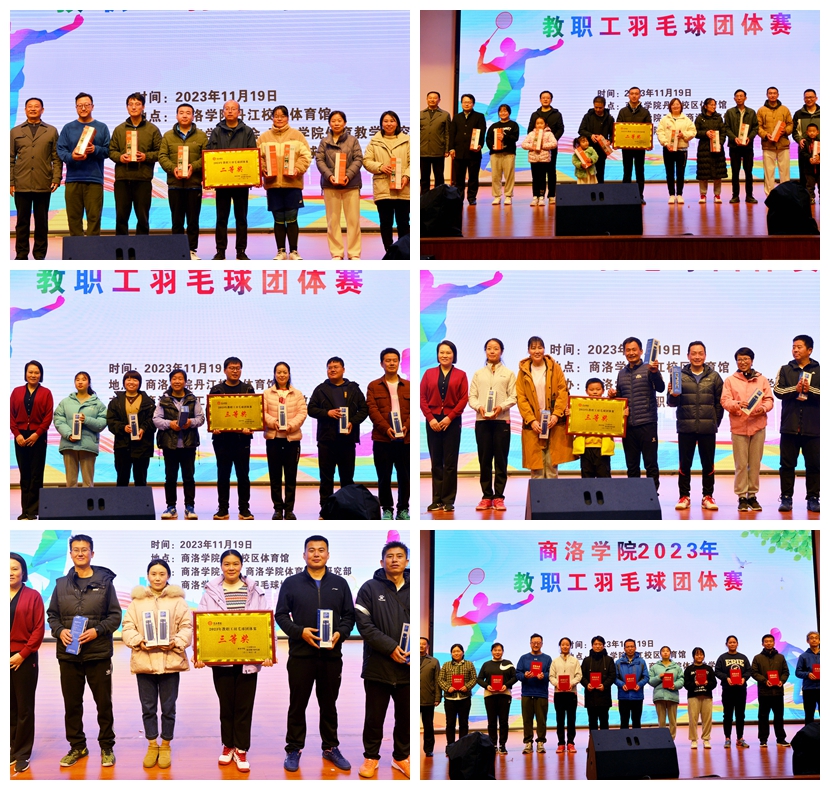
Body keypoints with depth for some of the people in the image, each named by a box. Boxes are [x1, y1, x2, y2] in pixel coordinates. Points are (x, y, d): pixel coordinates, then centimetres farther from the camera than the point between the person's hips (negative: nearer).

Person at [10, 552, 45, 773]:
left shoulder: (33, 596, -1)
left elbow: (38, 630, -4)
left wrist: (22, 654, -10)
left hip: (24, 659, -2)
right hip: (6, 658, 2)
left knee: (24, 708, 2)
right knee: (9, 707, 3)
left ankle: (22, 754, 11)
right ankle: (12, 749, 15)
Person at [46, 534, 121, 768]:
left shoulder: (105, 582, 0)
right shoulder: (61, 584, 6)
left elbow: (115, 615, 0)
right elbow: (52, 614, 12)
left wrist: (97, 631, -14)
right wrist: (59, 631, -7)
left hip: (98, 653, -2)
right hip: (68, 654, 2)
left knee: (104, 702, 5)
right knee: (72, 703, 10)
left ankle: (107, 746, 18)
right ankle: (77, 746, 24)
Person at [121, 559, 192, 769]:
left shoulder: (178, 600, 2)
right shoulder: (137, 600, 5)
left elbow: (187, 627, -1)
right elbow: (127, 628, 2)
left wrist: (176, 642, -17)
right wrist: (139, 641, -15)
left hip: (170, 662, -1)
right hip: (144, 661, 1)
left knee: (168, 708, 8)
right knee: (148, 707, 11)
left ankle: (165, 746, 23)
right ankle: (152, 745, 25)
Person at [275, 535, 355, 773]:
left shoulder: (340, 584, 7)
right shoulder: (291, 583, 1)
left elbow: (349, 615, 8)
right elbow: (281, 615, 0)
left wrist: (341, 633, -11)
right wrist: (300, 631, -15)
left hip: (332, 655, 2)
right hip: (300, 654, -2)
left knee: (329, 705, 12)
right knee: (298, 704, 5)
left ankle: (331, 748, 23)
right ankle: (294, 749, 15)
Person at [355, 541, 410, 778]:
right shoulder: (370, 588, -1)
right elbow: (364, 625, -8)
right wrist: (390, 647, -17)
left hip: (408, 666, 2)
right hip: (378, 665, -2)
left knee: (405, 716, 13)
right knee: (374, 716, 8)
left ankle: (401, 757, 30)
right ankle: (371, 757, 24)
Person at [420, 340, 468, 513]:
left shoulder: (460, 375, 5)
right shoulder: (429, 373, 9)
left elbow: (464, 399, -2)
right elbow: (422, 398, 4)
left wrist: (450, 417, -11)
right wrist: (430, 418, -7)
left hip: (452, 421, -2)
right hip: (433, 421, 2)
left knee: (450, 462, 0)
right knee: (436, 462, 5)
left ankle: (448, 500, 5)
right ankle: (437, 500, 9)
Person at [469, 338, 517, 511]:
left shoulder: (508, 373, 9)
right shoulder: (478, 374, 14)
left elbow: (513, 397, 1)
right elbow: (471, 396, 8)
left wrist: (501, 407, -15)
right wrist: (479, 407, -11)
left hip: (502, 420, -2)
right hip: (482, 420, 2)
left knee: (501, 459, -2)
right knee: (484, 459, 1)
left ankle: (498, 497, 2)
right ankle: (486, 496, 6)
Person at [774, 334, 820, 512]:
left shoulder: (819, 371, 4)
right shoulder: (785, 370, 8)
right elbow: (777, 391, -3)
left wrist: (810, 390, -17)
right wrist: (795, 389, -17)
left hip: (812, 427, -1)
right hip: (789, 426, 1)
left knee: (814, 464, 5)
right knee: (787, 464, 4)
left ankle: (813, 498, 12)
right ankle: (786, 498, 10)